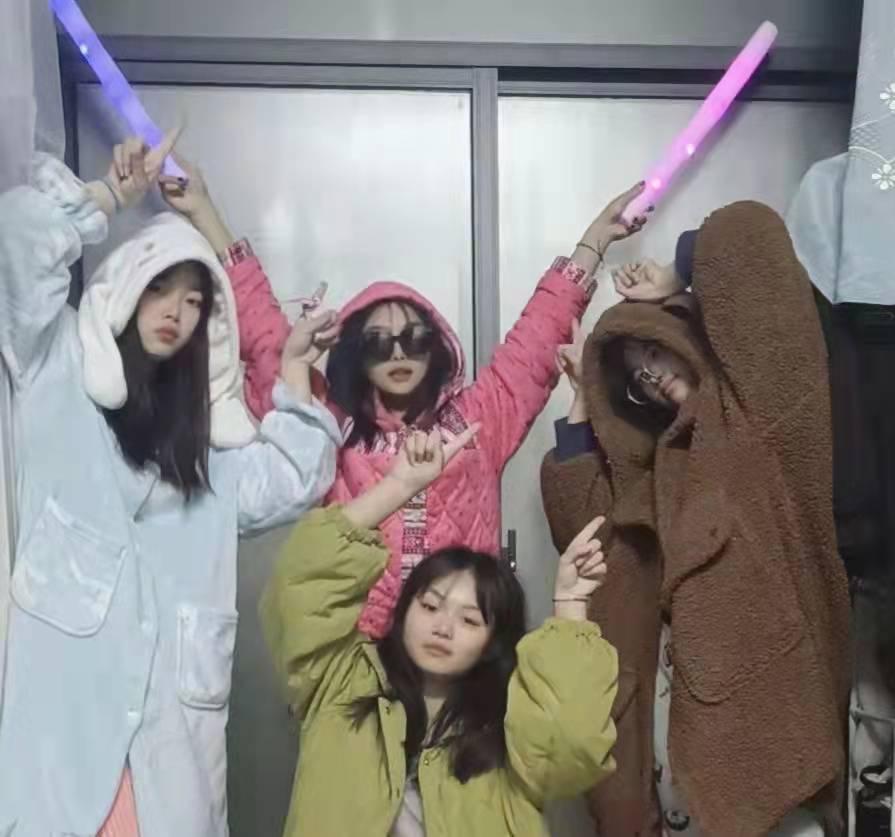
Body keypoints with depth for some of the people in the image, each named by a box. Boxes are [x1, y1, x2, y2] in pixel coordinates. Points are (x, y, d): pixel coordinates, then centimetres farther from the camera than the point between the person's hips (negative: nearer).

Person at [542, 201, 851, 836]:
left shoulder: (756, 394, -2)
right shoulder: (664, 456, 19)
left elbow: (748, 233, -12)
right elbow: (581, 513, 14)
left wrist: (677, 284, 5)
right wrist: (585, 395, 16)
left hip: (765, 660, -6)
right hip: (693, 659, 7)